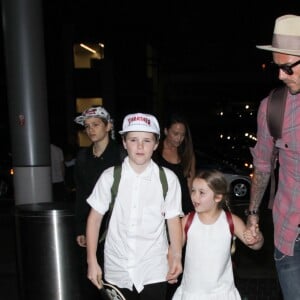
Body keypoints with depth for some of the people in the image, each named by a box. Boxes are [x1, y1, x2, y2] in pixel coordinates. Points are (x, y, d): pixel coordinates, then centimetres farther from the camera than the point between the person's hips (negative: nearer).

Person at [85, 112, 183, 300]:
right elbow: (95, 218, -1)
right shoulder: (110, 177, -6)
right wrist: (92, 261, -2)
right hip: (117, 270, 1)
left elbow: (173, 220, -1)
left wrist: (177, 257, -7)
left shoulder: (168, 178, -7)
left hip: (154, 272, -1)